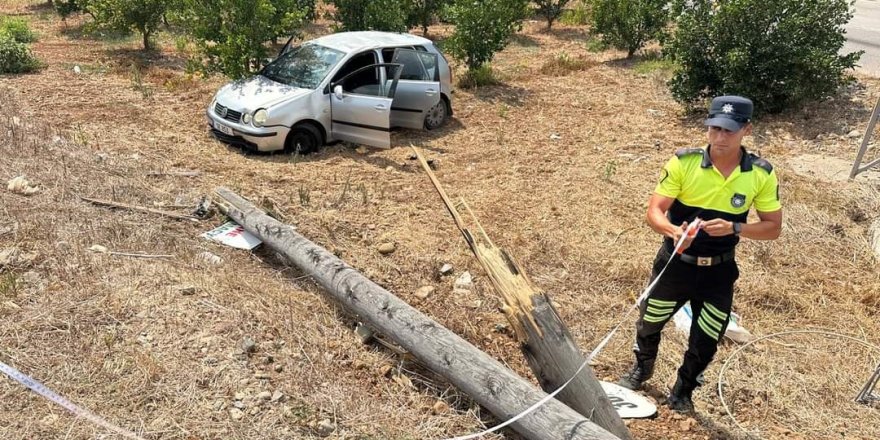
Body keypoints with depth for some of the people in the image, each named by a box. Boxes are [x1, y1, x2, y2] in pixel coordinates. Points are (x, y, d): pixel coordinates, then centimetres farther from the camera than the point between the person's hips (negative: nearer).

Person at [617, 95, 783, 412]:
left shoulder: (761, 175, -12)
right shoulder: (683, 162, -17)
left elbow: (773, 227, -5)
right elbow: (654, 211, -17)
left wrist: (733, 228, -24)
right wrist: (673, 231, -40)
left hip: (718, 272, 1)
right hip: (675, 263, 0)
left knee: (704, 342, 12)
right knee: (649, 323, 19)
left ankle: (682, 392, 42)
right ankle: (642, 369, 52)